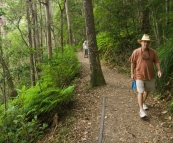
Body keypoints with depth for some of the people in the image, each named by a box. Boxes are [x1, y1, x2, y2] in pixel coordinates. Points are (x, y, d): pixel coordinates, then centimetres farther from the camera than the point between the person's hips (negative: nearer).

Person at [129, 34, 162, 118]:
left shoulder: (152, 52, -1)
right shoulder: (136, 52, -8)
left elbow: (156, 62, 4)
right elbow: (133, 63, -2)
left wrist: (159, 70, -10)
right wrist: (132, 74, -2)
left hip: (150, 75, 4)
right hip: (140, 76, -4)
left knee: (147, 91, 18)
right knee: (140, 92, -6)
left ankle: (143, 103, 43)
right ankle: (141, 110, -3)